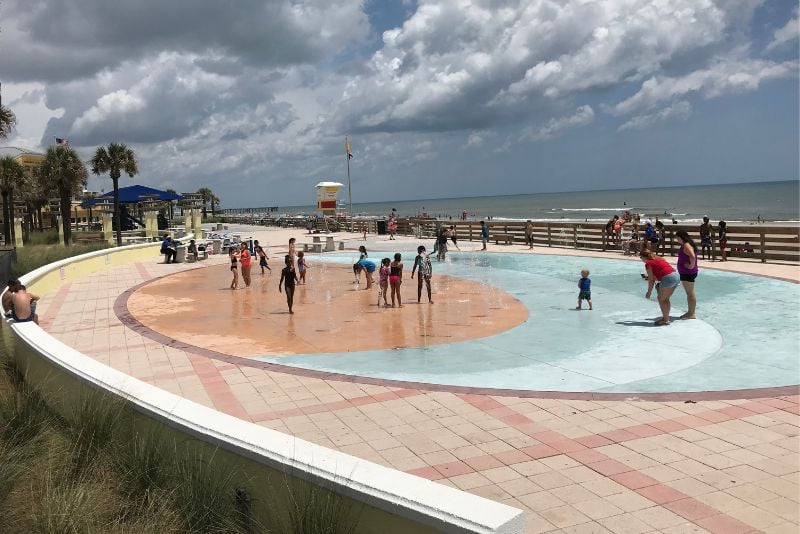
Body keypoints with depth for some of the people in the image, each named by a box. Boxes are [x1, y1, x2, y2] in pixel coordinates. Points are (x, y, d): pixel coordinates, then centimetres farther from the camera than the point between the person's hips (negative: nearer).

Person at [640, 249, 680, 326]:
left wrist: (649, 292, 5)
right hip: (676, 276, 9)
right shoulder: (658, 259, 25)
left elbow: (651, 279, -1)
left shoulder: (648, 263, 1)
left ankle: (665, 320, 5)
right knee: (666, 299, 19)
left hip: (668, 278, -9)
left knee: (661, 299, 4)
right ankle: (666, 318, 24)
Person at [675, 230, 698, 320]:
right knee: (689, 293, 16)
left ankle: (692, 314, 3)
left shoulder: (686, 245, -19)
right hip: (685, 272, 11)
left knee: (690, 293, -3)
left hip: (688, 273, -11)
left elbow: (692, 256, -35)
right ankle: (689, 312, 25)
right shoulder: (684, 245, 13)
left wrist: (691, 266, -23)